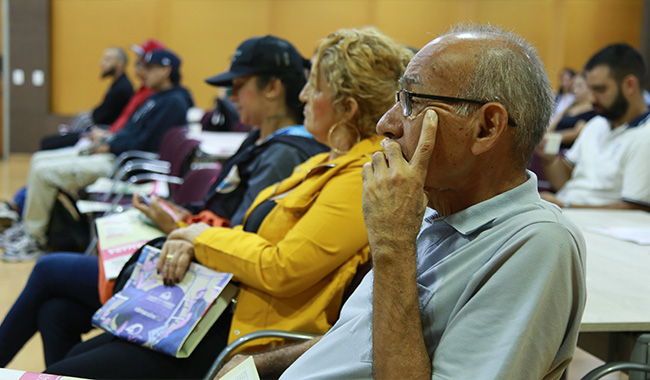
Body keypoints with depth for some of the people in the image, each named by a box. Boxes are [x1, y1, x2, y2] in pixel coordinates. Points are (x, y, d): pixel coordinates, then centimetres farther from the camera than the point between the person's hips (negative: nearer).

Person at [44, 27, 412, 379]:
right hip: (224, 309, 10)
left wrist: (206, 238, -8)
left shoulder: (362, 178, -20)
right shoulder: (325, 164, 13)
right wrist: (192, 244, -2)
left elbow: (281, 270, -25)